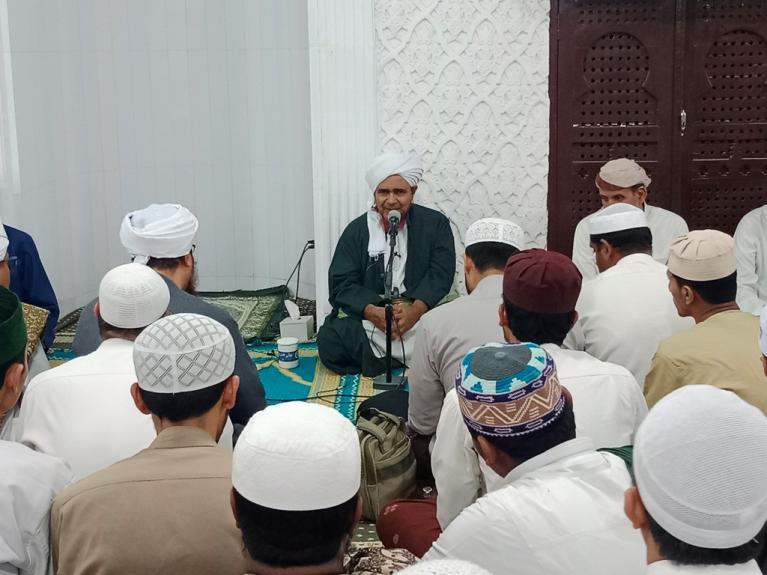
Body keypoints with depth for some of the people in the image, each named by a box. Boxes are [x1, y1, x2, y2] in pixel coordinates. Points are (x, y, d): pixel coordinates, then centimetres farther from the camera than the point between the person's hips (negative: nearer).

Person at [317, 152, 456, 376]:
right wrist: (375, 313, -20)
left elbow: (440, 274, -4)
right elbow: (341, 284, -1)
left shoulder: (435, 224, 5)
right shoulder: (356, 230, 7)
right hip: (367, 315, 1)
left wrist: (414, 311, -23)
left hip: (422, 314, -1)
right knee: (330, 341, -26)